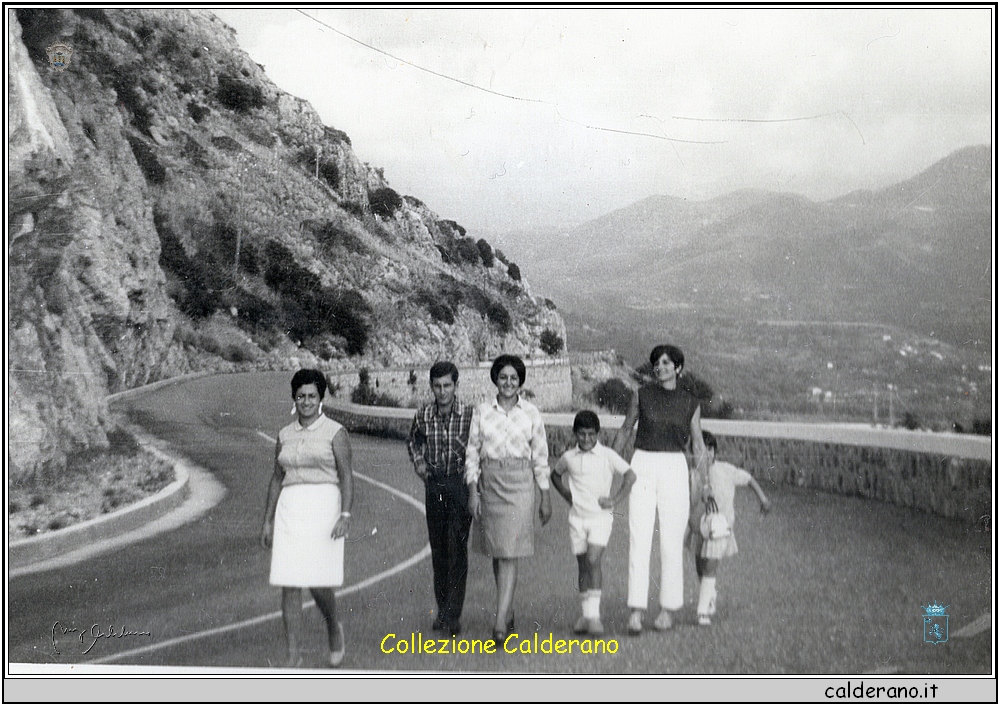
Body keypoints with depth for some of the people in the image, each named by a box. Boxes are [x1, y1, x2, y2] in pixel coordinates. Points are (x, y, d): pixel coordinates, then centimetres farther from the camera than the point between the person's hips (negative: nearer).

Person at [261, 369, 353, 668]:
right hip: (289, 511, 4)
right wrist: (267, 521, 13)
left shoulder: (335, 432, 1)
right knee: (289, 585, -3)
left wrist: (346, 515, -17)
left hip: (323, 508, -4)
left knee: (318, 583, -9)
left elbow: (346, 476, -5)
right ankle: (294, 657, 3)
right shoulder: (285, 435, 14)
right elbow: (277, 479, 17)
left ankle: (333, 627, 24)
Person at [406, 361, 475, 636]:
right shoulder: (423, 415, 1)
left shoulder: (469, 414, -8)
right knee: (438, 549, 11)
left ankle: (453, 615, -5)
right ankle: (442, 608, 23)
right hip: (434, 484, 3)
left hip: (461, 484, -3)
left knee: (457, 550, -7)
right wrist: (418, 461, 4)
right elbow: (412, 441, 21)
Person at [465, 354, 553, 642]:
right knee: (497, 552, 10)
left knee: (509, 553, -10)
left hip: (519, 483, -2)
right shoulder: (482, 411, 5)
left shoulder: (531, 413, 2)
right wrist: (473, 492, -1)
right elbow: (472, 452, 6)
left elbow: (540, 456, 5)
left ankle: (501, 622, -13)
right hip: (489, 481, 2)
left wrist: (546, 498, 5)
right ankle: (509, 612, 26)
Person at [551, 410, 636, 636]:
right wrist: (567, 495, 11)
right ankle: (585, 614, 16)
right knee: (583, 565, 7)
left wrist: (615, 500, -6)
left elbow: (630, 476, -3)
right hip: (577, 517, 3)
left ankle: (594, 615, -17)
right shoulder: (568, 457, 5)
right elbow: (555, 475, 24)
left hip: (600, 517, -3)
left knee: (593, 560, -17)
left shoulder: (607, 456, -4)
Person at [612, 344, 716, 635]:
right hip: (642, 466, 0)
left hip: (675, 469, 0)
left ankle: (668, 608, 13)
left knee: (672, 542, 2)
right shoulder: (642, 395, 5)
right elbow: (625, 430, 14)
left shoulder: (690, 403, 5)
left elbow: (698, 445, 9)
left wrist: (705, 485, 3)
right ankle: (636, 609, -8)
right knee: (638, 540, -7)